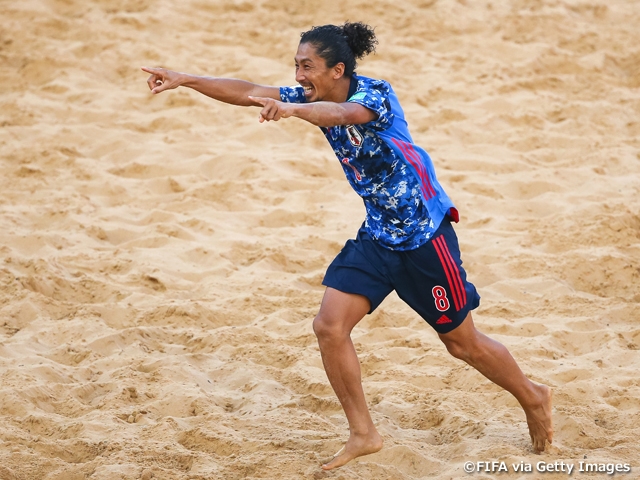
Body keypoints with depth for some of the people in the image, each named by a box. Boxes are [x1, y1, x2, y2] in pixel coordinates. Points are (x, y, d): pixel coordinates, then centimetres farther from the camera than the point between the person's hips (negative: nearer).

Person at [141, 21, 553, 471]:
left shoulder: (375, 93, -23)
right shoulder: (314, 98, -2)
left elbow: (341, 114, -46)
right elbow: (250, 92, -4)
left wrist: (291, 109, -64)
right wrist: (184, 79, -13)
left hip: (424, 234, -7)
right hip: (377, 235, 7)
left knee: (463, 342, 5)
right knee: (329, 326, -7)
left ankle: (534, 398, 31)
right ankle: (363, 434, 6)